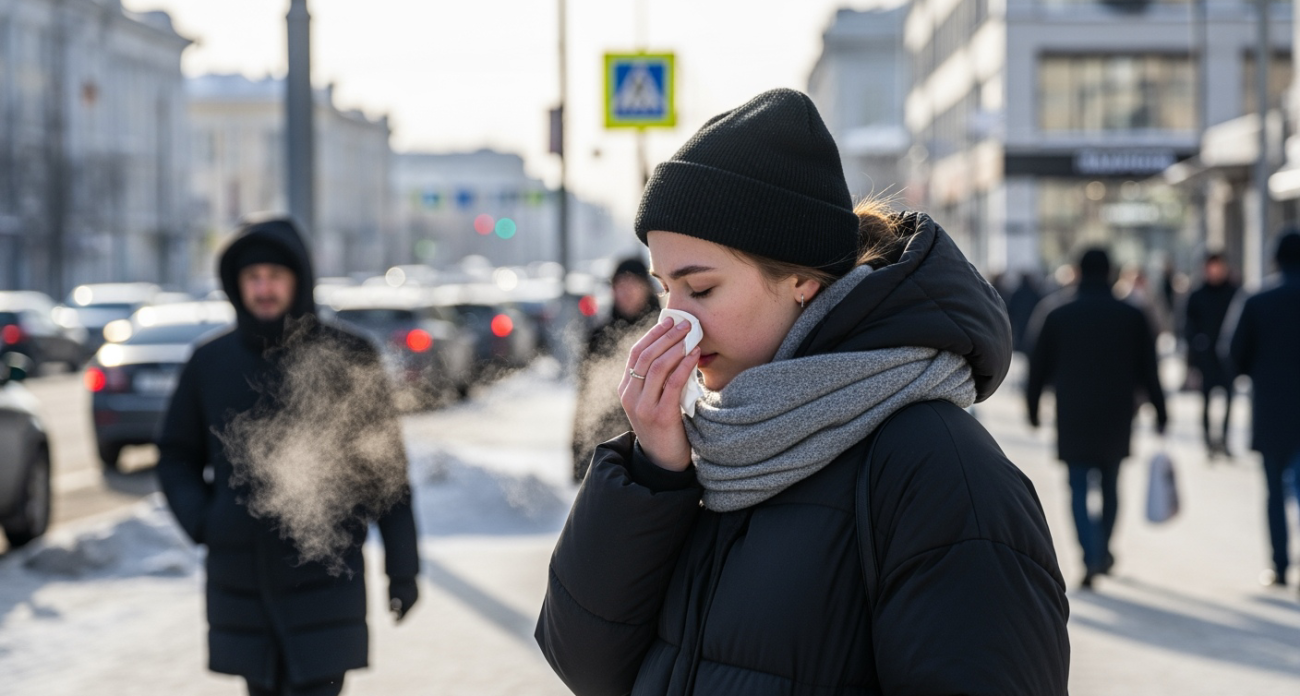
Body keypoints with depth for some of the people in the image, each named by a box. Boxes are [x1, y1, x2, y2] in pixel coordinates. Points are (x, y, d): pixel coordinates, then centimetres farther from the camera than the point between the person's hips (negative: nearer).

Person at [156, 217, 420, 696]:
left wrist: (402, 567, -2)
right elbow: (176, 456, 15)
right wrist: (201, 522, -3)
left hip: (323, 579, -3)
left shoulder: (346, 357, -2)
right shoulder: (210, 364, 4)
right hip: (239, 580, 3)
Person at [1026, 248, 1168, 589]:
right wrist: (1159, 411, 9)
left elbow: (1038, 369, 3)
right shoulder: (1133, 317, 0)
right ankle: (1102, 551, 27)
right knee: (1110, 485, 17)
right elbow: (1149, 371, 2)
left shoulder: (1057, 317, -1)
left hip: (1073, 420, -2)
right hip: (1116, 418, 2)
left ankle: (1091, 558, -15)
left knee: (1079, 490, -1)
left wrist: (1033, 408, 15)